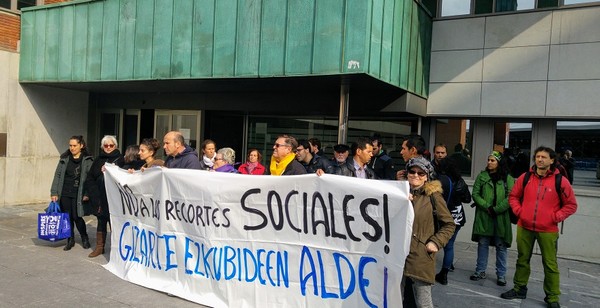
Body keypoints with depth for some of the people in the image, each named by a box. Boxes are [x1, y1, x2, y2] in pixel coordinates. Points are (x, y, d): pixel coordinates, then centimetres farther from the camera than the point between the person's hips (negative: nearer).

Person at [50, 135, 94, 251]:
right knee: (67, 217, 7)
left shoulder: (88, 160, -3)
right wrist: (54, 193, 2)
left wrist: (87, 194, -14)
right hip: (64, 193, 4)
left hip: (78, 195, -4)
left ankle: (85, 238, 20)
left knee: (77, 217, -3)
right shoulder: (64, 159, 8)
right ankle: (70, 240, 22)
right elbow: (57, 175, 8)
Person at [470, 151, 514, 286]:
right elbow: (475, 194, 0)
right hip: (483, 216, 2)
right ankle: (480, 271, 20)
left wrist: (496, 209, -15)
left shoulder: (508, 178, -1)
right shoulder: (482, 176, 5)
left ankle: (501, 274, 17)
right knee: (482, 243, 9)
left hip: (501, 217, -2)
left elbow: (510, 198, -8)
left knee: (501, 245, 5)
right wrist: (487, 207, -12)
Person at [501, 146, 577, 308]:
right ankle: (519, 289, 29)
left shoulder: (560, 181, -5)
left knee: (550, 264, 3)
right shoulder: (525, 178, 3)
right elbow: (513, 196, 14)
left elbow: (571, 205, 0)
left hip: (548, 230, -3)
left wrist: (555, 217, -8)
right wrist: (519, 211, 1)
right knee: (522, 260, 15)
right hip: (524, 227, 3)